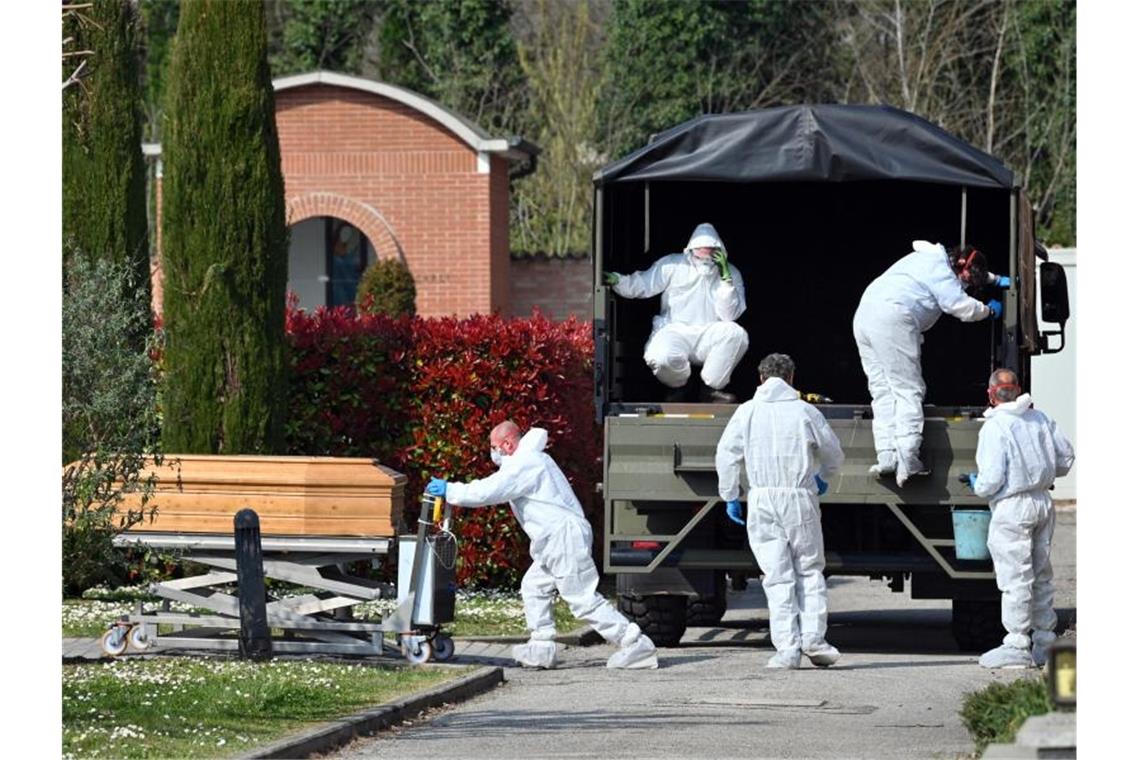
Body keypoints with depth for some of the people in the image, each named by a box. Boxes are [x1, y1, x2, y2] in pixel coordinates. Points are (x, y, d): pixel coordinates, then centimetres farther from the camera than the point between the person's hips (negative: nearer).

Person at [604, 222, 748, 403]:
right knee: (659, 359, -35)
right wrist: (616, 281, -21)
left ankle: (712, 388, -9)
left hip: (708, 336, 1)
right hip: (675, 332, -1)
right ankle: (678, 386, 6)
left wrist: (726, 279, -16)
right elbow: (641, 285, -2)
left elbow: (729, 316, -6)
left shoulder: (731, 273, 3)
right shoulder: (673, 265, 2)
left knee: (736, 334, -31)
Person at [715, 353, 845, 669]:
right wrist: (823, 478, 34)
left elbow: (726, 454, 0)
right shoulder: (805, 412, 5)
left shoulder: (747, 412, 5)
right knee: (809, 571, 11)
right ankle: (813, 637, -1)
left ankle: (787, 648, -6)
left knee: (777, 576, 0)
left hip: (762, 499, 0)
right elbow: (833, 454, 14)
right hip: (801, 497, 0)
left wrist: (729, 496, 10)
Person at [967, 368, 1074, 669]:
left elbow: (992, 479, -18)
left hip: (1012, 508, -7)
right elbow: (1065, 457, 13)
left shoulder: (994, 428, -14)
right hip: (1043, 501, 7)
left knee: (1015, 578, -5)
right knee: (1041, 575, 15)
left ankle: (1017, 646, -4)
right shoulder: (1040, 418, 8)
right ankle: (1045, 640, 19)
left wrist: (977, 486, 3)